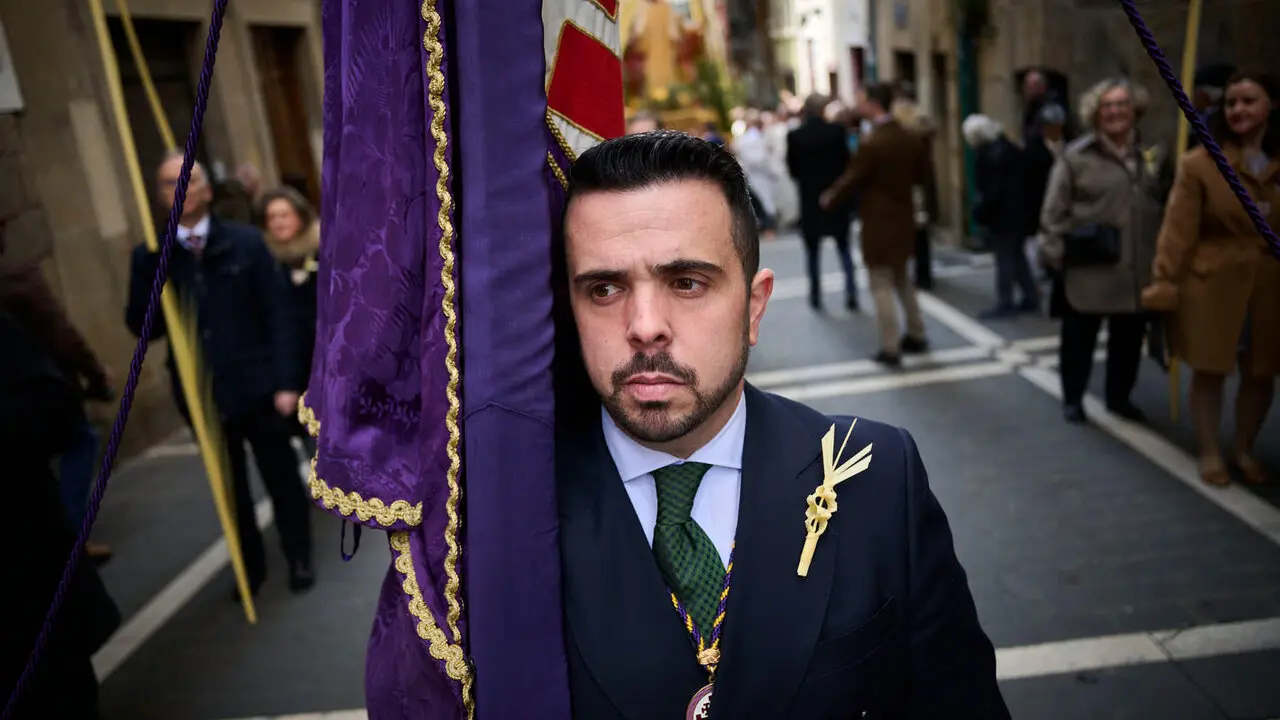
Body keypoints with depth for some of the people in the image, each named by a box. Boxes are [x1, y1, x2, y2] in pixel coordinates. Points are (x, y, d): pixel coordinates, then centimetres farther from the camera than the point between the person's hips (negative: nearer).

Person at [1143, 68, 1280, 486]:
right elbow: (1178, 230, -9)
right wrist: (1164, 283, -14)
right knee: (1209, 371, 3)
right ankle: (1209, 454, 21)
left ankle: (1245, 451, 30)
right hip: (1213, 284, -3)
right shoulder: (1199, 163, -7)